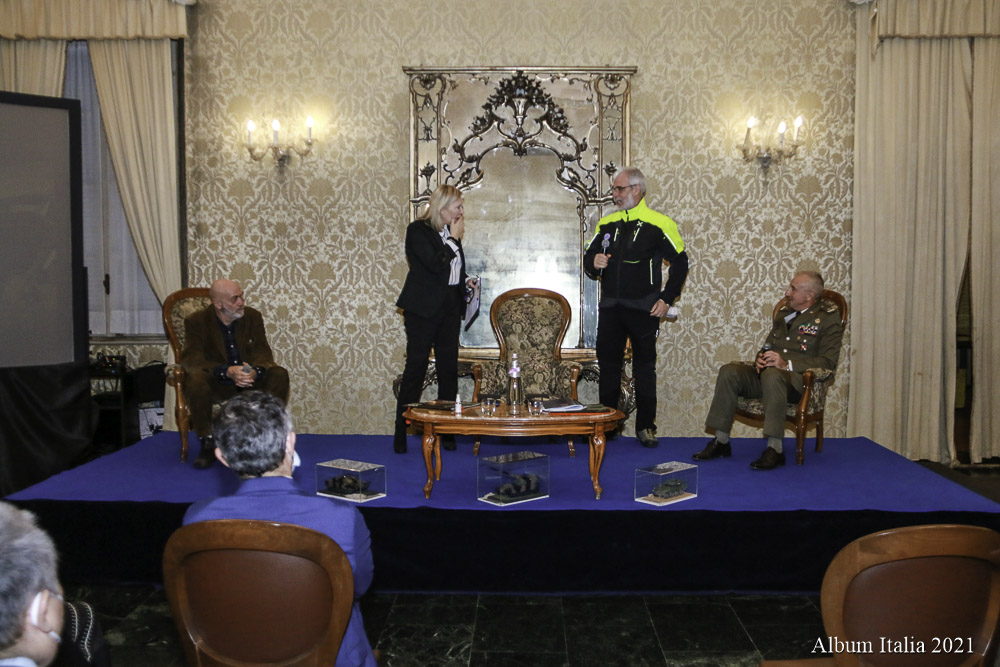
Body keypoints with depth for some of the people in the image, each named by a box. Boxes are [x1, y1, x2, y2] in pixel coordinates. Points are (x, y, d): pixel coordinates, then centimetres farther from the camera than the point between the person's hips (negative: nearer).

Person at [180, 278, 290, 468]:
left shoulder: (253, 316, 3)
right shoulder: (196, 321, -7)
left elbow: (262, 353, -2)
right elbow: (192, 360, -18)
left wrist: (255, 371, -29)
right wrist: (228, 372, -36)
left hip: (250, 381, 3)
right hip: (216, 384, -3)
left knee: (279, 375, -23)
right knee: (196, 380, -35)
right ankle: (208, 443, -20)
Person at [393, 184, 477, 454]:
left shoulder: (451, 233, 13)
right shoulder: (418, 230, -8)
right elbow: (436, 264, -21)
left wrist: (465, 280, 9)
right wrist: (454, 238, -12)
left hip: (450, 307, 7)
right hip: (424, 309, -7)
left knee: (449, 368, 5)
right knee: (415, 368, -3)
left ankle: (446, 431, 12)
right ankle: (401, 435, 4)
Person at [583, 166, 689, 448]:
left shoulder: (658, 224, -4)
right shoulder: (607, 224, 10)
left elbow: (680, 261, 1)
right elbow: (589, 258, 18)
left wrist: (667, 298, -4)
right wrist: (593, 262, -7)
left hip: (643, 308, -4)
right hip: (609, 307, 4)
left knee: (645, 367, 4)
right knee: (608, 364, 8)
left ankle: (646, 426, 14)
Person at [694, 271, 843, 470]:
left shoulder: (828, 318, 2)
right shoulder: (784, 312, 24)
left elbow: (828, 362, -8)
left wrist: (787, 364, -20)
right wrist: (760, 359, 3)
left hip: (799, 379, -6)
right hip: (767, 373, 6)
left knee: (772, 375, -40)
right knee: (728, 371, -20)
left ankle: (775, 449, -37)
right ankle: (721, 441, -16)